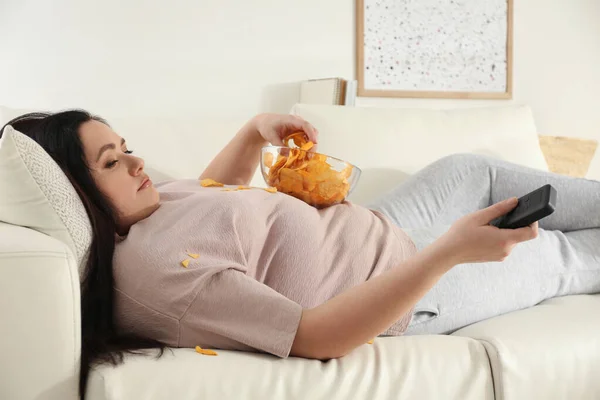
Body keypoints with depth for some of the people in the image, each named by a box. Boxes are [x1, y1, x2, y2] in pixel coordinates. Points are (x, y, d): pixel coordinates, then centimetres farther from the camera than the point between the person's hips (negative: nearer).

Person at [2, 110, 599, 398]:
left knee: (479, 170, 25)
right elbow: (317, 337, -39)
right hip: (409, 294, -9)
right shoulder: (157, 271, -36)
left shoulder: (145, 207, -6)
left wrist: (256, 130, 1)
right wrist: (450, 250, -42)